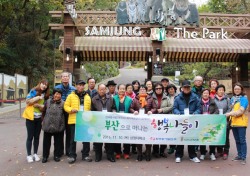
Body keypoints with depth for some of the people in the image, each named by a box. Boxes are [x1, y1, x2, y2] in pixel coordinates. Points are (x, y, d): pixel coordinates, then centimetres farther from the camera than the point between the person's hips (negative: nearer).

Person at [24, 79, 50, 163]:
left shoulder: (45, 95, 8)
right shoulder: (33, 91, -4)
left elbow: (44, 107, 4)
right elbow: (27, 102, -13)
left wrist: (39, 105, -15)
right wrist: (38, 97, -18)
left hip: (39, 118, 4)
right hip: (31, 117, -4)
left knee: (37, 136, 9)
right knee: (30, 136, 1)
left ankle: (35, 154, 20)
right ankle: (29, 155, 10)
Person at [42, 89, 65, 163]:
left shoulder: (63, 103, -2)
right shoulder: (48, 102, 2)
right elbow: (44, 111, 12)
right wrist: (44, 120, 11)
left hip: (58, 126, -1)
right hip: (47, 125, 1)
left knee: (58, 142, 10)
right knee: (46, 142, 9)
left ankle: (56, 155, 24)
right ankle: (45, 156, 21)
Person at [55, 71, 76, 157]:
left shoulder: (73, 89, 3)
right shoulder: (56, 88, -1)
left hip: (70, 114, 1)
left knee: (69, 133, 8)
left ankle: (68, 150, 18)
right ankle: (60, 150, 18)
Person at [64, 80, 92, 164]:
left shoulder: (88, 97, 13)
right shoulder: (71, 96, 4)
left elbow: (90, 108, 14)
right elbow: (66, 106, 3)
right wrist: (71, 110, -16)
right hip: (74, 121, -2)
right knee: (73, 138, 2)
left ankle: (85, 155, 18)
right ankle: (72, 155, 12)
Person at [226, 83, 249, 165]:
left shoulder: (244, 98, -8)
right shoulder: (232, 98, 12)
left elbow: (241, 111, -16)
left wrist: (230, 113, -21)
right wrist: (229, 115, 0)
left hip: (241, 122, -6)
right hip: (233, 122, 6)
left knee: (242, 140, -1)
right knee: (237, 140, 13)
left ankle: (243, 157, 5)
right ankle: (239, 155, 23)